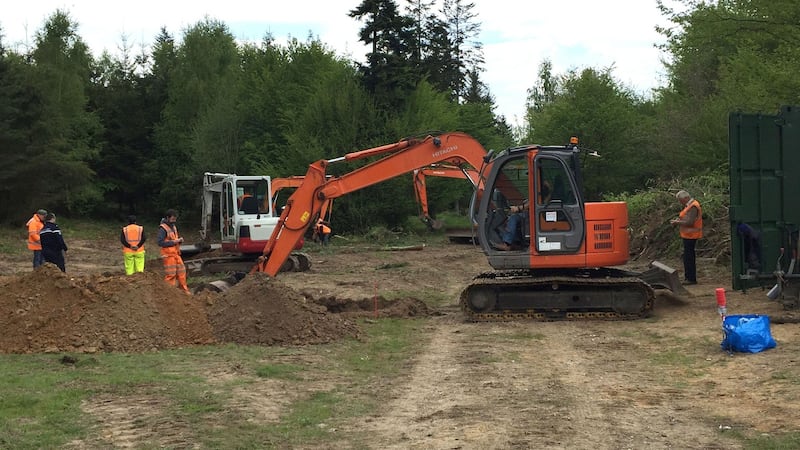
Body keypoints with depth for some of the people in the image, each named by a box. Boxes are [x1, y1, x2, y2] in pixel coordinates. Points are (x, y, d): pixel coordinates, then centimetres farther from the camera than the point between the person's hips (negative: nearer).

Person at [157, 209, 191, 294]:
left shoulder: (173, 226, 13)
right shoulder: (163, 228, -13)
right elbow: (160, 243, -21)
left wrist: (180, 240, 1)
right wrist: (173, 242, -21)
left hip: (176, 253, 8)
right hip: (168, 255, -8)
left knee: (181, 271, 9)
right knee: (170, 274, -4)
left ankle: (184, 289, 18)